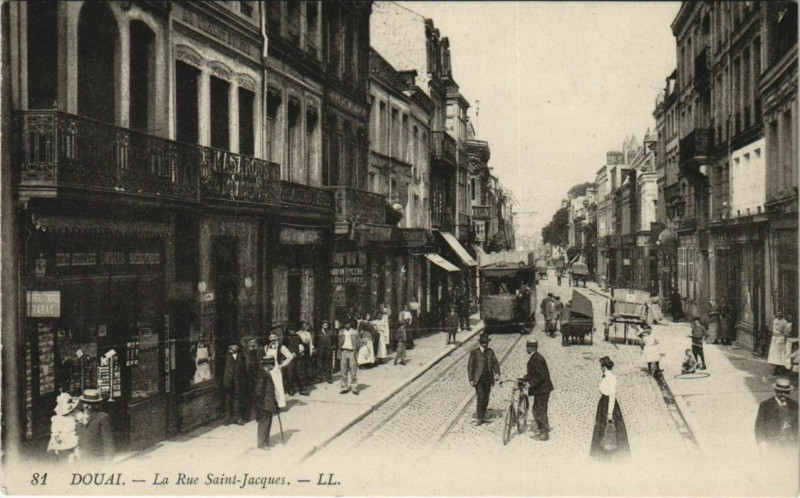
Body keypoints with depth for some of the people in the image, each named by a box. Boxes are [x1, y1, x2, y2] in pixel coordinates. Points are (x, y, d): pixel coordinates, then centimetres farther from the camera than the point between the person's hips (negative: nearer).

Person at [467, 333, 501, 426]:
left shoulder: (490, 352, 9)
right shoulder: (474, 352, -4)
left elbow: (495, 363, 6)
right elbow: (470, 366, -3)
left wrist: (497, 373, -12)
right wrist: (471, 379, -8)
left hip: (488, 379, 4)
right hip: (478, 379, -4)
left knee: (486, 398, 8)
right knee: (481, 397, -10)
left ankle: (482, 415, 24)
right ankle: (479, 418, -1)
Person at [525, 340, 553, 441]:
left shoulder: (536, 358, -20)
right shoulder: (535, 357, 12)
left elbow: (541, 375, -25)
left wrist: (531, 383, -26)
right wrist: (524, 379, 18)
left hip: (542, 389, -10)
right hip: (540, 389, 10)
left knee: (541, 411, -1)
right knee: (535, 410, 18)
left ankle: (545, 433, 8)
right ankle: (540, 429, 30)